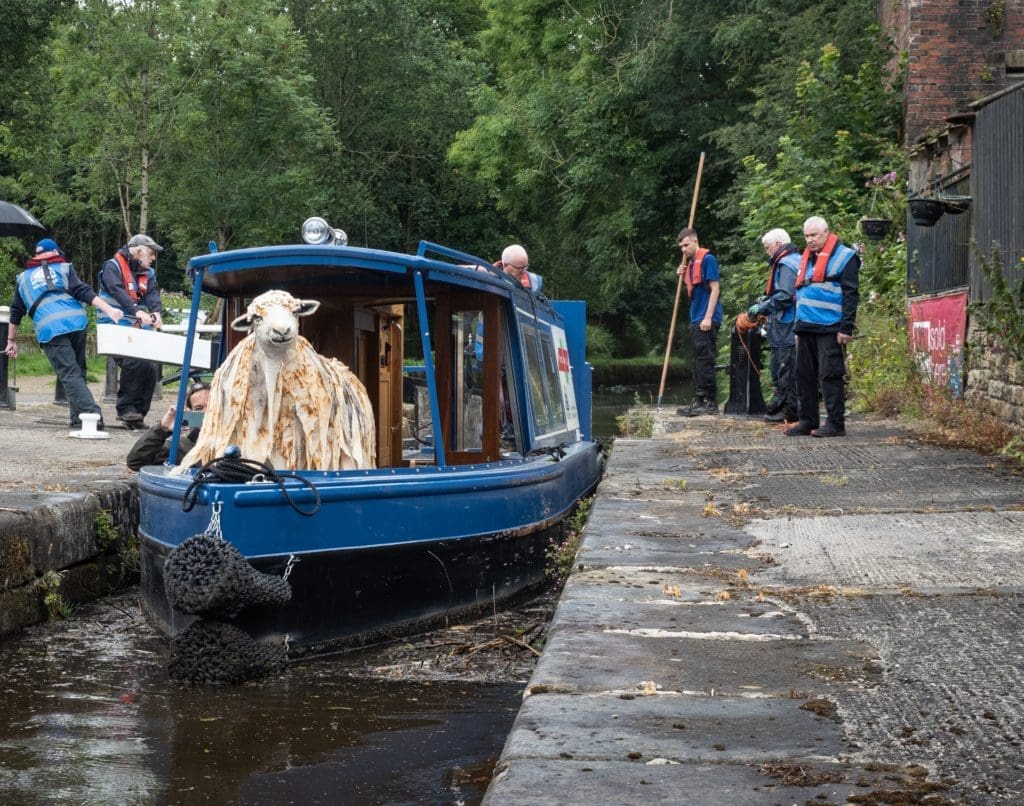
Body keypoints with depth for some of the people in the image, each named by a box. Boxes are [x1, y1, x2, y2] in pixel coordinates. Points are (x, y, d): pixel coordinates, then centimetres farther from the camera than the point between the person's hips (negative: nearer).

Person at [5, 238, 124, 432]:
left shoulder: (23, 278, 23)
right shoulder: (64, 268, 17)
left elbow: (16, 312, 26)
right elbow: (83, 292, 1)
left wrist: (11, 341, 34)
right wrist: (108, 309, -7)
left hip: (49, 329, -1)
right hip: (76, 321, 1)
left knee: (70, 374, -7)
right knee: (78, 370, 15)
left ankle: (91, 414, -23)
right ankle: (79, 417, 12)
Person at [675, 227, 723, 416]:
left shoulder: (707, 259, -10)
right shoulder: (690, 263, 16)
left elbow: (714, 289, -14)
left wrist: (708, 317, -19)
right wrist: (683, 276, 7)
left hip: (707, 321, -9)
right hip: (696, 320, 9)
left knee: (705, 361, -9)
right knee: (698, 362, 11)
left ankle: (711, 402, -8)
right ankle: (699, 401, 16)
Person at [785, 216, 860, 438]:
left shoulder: (844, 257, -3)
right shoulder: (807, 258, 20)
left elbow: (850, 295, -9)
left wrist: (846, 328, -15)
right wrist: (798, 326, 21)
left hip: (829, 329, -8)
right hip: (806, 328, 8)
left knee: (830, 375, -7)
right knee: (804, 375, 9)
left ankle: (836, 423, -4)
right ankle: (807, 421, 16)